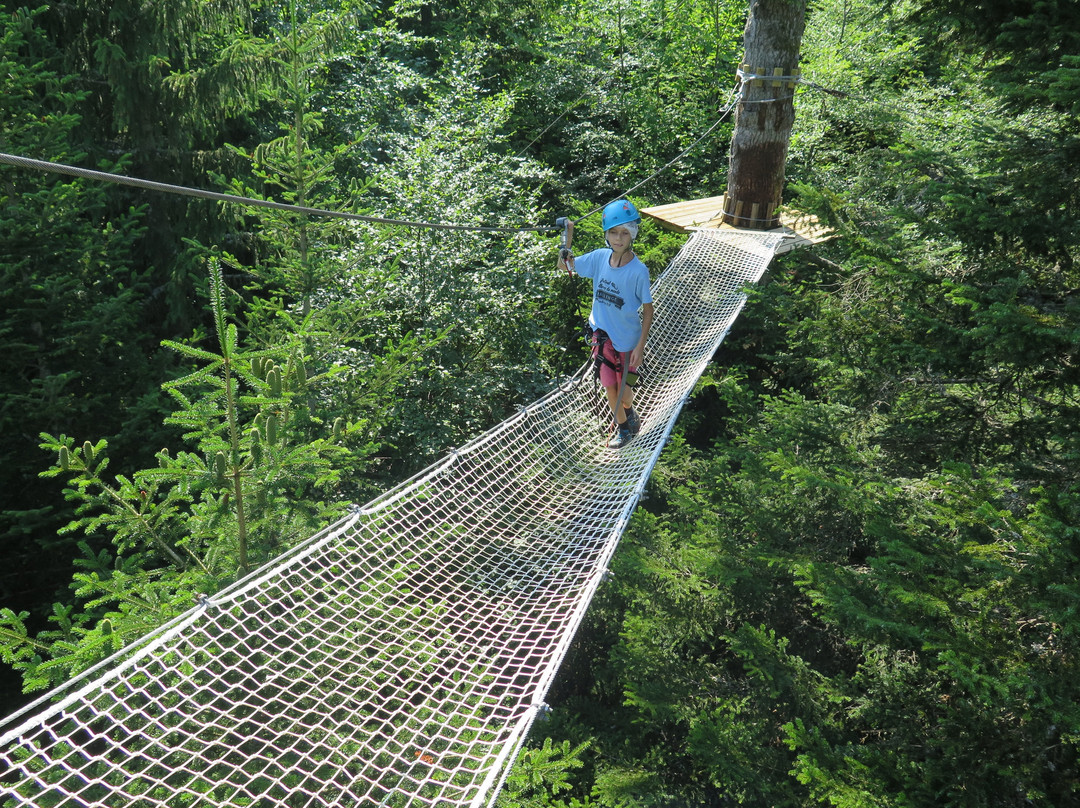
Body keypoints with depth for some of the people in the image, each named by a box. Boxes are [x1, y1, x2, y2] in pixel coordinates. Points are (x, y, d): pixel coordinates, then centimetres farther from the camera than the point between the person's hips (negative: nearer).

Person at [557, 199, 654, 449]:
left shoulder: (638, 271, -21)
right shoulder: (600, 257, -9)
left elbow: (648, 309, -13)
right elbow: (565, 265, 3)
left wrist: (641, 345, -17)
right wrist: (568, 238, -14)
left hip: (628, 339, -3)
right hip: (603, 334, 4)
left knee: (624, 391, 10)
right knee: (609, 386, 13)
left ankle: (628, 412, 47)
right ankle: (623, 427, 39)